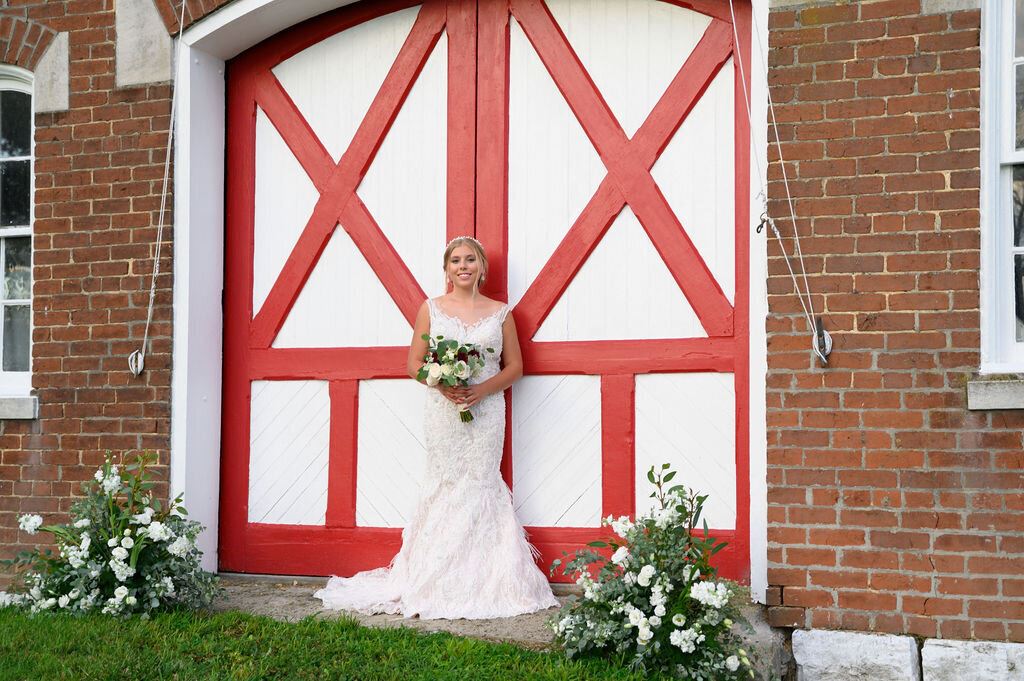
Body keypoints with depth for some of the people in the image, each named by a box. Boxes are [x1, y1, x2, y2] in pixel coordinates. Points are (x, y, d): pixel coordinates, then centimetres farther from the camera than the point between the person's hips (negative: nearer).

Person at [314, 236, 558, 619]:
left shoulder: (499, 312, 8)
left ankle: (483, 583, 6)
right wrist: (442, 385, -14)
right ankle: (439, 584, 6)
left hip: (486, 411, 0)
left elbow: (514, 366, 7)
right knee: (445, 485, -1)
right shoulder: (431, 308, 8)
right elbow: (415, 363, 5)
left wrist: (482, 389, -10)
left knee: (480, 483, -2)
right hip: (443, 410, 0)